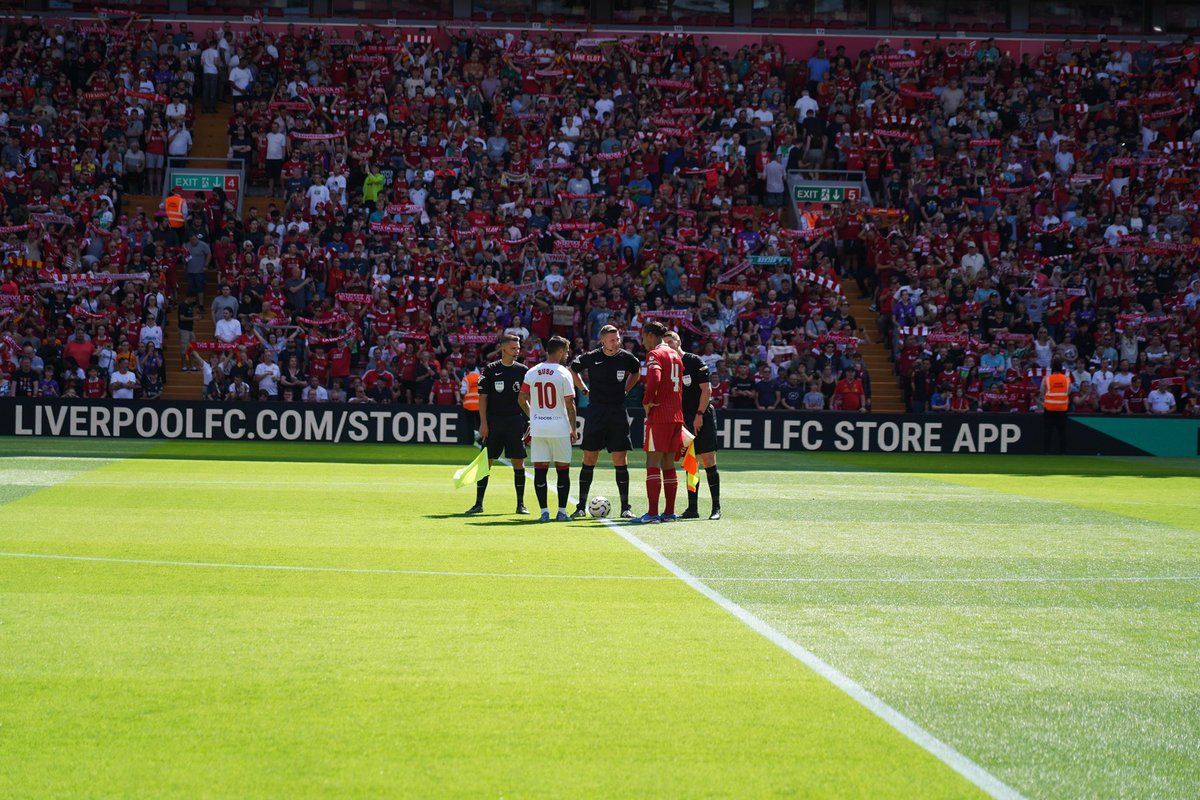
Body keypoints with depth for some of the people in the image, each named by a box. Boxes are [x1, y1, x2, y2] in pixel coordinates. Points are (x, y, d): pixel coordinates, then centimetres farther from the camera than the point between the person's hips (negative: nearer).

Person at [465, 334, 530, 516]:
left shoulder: (522, 371, 6)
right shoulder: (491, 370, 0)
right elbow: (483, 397, -1)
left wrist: (531, 420, 3)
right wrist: (483, 423, -7)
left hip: (516, 422, 2)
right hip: (493, 422, -2)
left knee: (518, 462, 1)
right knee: (486, 461, -1)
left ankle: (520, 504, 10)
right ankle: (479, 503, 5)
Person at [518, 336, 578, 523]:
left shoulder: (532, 372, 5)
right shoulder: (563, 373, -7)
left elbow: (521, 399, 10)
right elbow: (569, 404, -8)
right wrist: (574, 428, 2)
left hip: (538, 428, 3)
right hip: (560, 428, -3)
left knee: (540, 470, 3)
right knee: (563, 470, 7)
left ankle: (544, 511, 0)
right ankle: (562, 512, 6)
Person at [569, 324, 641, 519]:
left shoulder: (626, 357, 0)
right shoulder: (591, 357, -5)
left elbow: (636, 372, 22)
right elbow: (573, 369, 13)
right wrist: (585, 390, 8)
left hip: (618, 412, 1)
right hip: (596, 412, -1)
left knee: (620, 460, -1)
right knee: (589, 459, 0)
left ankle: (625, 507, 4)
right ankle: (581, 507, 5)